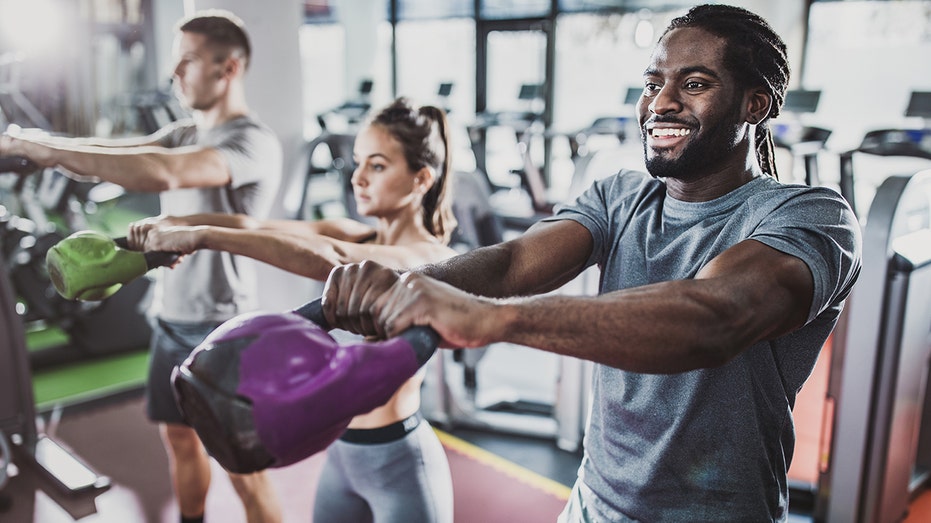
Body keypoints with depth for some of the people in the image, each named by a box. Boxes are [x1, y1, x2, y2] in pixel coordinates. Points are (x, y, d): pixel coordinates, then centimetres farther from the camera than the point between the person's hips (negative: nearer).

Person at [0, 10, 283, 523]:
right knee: (179, 437, 22)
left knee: (244, 470, 1)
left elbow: (161, 174, -31)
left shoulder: (255, 143, -17)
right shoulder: (184, 133, 11)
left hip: (221, 328, -8)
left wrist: (50, 149, -27)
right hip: (170, 316, 8)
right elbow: (119, 153, -2)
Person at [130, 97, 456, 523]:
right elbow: (257, 227, -10)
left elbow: (326, 259, -36)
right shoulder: (359, 239, 1)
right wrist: (174, 222, -25)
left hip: (399, 463, -6)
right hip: (341, 452, 6)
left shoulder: (434, 260, -19)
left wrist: (202, 236, -38)